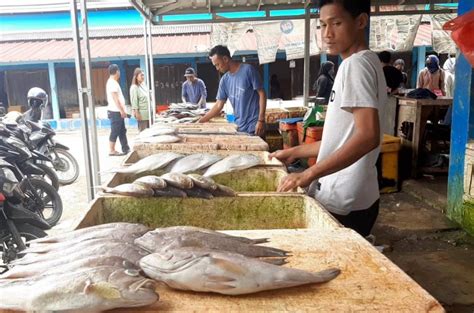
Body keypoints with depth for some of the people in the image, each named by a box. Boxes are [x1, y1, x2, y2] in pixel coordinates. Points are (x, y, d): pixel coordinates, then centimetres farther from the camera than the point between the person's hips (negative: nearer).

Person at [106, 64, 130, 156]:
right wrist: (122, 111, -19)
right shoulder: (112, 83, -15)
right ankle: (111, 150, 3)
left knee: (122, 131, 13)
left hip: (117, 111, 10)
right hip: (115, 112, -10)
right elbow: (115, 99, -21)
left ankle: (125, 149, 18)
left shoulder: (112, 82, 16)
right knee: (115, 132, -4)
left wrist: (122, 110, 19)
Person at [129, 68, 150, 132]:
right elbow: (134, 101, -12)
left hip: (148, 112, 8)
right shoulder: (134, 87, -9)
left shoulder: (143, 85, 15)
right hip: (142, 113, -8)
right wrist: (136, 112, -15)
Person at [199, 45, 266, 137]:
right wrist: (200, 122, 8)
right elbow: (218, 106, 12)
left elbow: (262, 94, -8)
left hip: (254, 127, -5)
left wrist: (261, 120, -14)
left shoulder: (248, 70, -8)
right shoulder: (224, 80, 8)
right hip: (238, 127, 5)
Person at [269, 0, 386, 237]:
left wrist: (309, 174, -27)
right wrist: (295, 152, 19)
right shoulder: (357, 64, 15)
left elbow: (368, 136, -27)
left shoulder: (356, 64, -15)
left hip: (343, 203, -9)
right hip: (343, 197, 9)